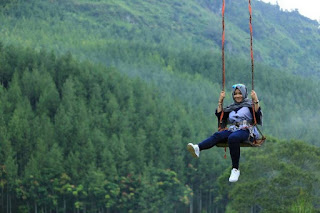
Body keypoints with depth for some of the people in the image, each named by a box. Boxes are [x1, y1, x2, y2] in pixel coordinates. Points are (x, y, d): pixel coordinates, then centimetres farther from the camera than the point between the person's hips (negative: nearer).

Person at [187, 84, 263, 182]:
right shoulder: (231, 107, 28)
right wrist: (220, 101, 17)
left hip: (246, 131, -5)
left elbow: (258, 116, -4)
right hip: (232, 130, 5)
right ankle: (198, 148, -57)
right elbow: (220, 116, 20)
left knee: (233, 138, -39)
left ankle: (235, 169, -39)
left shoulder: (249, 104, 14)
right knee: (217, 135, -28)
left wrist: (255, 101, -12)